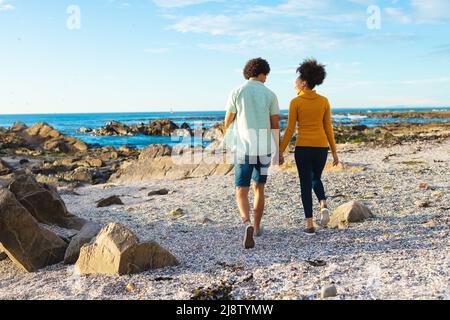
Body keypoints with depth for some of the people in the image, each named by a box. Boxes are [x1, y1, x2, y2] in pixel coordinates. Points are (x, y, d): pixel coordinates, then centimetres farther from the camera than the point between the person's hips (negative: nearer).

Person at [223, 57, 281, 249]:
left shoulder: (236, 92, -2)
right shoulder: (270, 95, 0)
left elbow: (228, 122, 4)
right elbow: (276, 126, 1)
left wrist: (228, 143, 25)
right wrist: (277, 150, 12)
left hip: (243, 150, -1)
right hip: (264, 149, 2)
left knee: (242, 192, 0)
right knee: (259, 188, 20)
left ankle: (247, 224, -27)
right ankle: (257, 227, 29)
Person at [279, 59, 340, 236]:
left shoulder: (295, 102, -6)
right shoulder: (324, 101, 3)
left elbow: (290, 129, -7)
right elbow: (328, 128, 3)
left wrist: (281, 152, 1)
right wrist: (334, 151, 10)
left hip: (303, 147, -3)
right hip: (321, 147, 3)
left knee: (306, 185, 8)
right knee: (316, 179, 25)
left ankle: (310, 225, 5)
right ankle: (323, 206, -2)